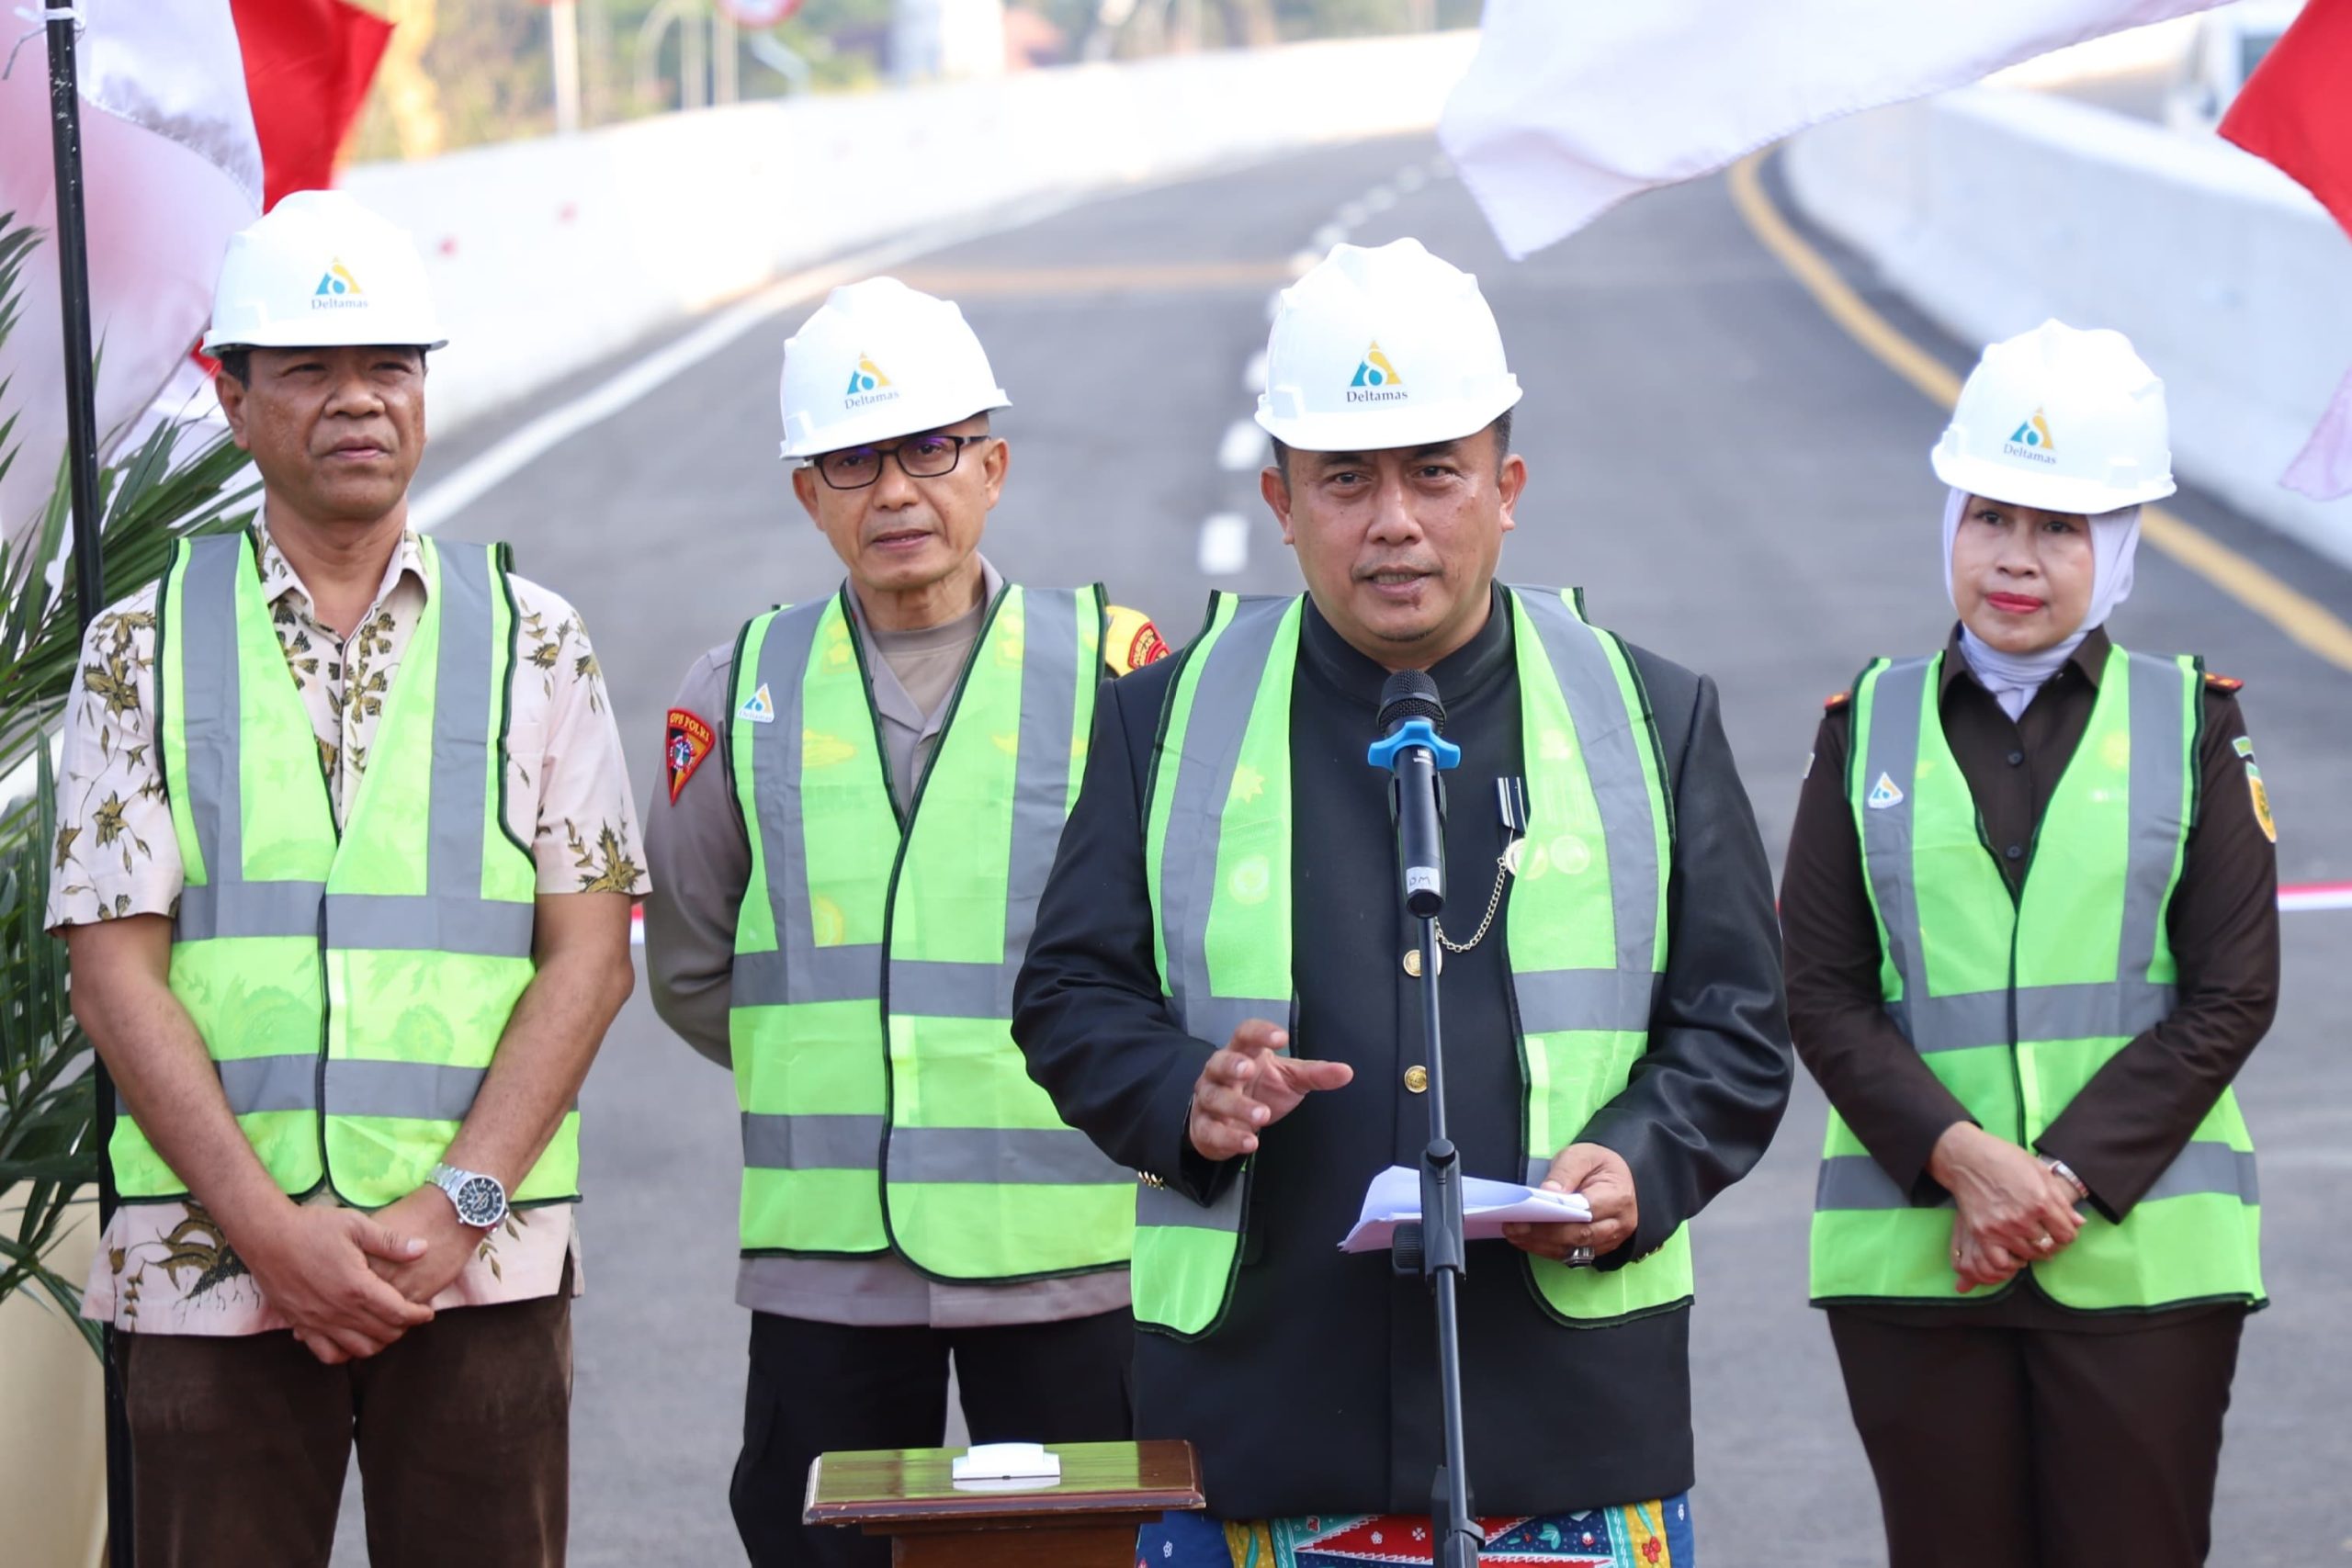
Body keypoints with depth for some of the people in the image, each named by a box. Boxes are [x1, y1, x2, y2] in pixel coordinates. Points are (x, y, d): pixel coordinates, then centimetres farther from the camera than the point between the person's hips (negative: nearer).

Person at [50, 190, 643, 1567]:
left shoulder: (532, 642, 10)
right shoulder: (145, 649, 8)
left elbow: (590, 954, 3)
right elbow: (117, 967, 1)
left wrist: (454, 1208, -9)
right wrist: (273, 1230, -10)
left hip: (481, 1270, 0)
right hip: (211, 1274, 0)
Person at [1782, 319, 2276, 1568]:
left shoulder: (2190, 723, 4)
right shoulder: (1870, 727, 7)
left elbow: (2230, 996, -2)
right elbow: (1821, 993, 2)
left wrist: (2070, 1179, -12)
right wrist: (1960, 1159, -14)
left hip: (2141, 1255, -1)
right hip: (1914, 1259, 1)